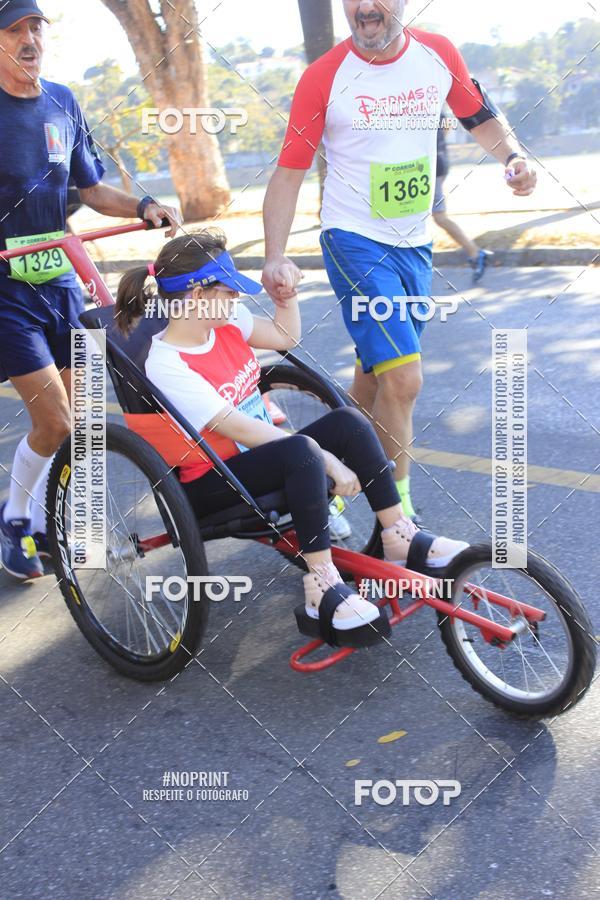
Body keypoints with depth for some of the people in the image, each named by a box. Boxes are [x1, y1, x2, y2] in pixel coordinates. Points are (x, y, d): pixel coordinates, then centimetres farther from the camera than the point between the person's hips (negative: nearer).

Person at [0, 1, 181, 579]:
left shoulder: (62, 103, 6)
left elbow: (91, 190, 14)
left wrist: (142, 207, -4)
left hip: (60, 280, 6)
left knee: (70, 417, 9)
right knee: (54, 421, -10)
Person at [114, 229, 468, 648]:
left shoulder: (224, 320, 2)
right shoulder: (166, 366, -22)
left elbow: (287, 337, 17)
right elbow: (241, 429, -26)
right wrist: (327, 460, -26)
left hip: (262, 452, 8)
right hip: (211, 487, -8)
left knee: (348, 421, -12)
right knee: (303, 451, -34)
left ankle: (401, 538, -4)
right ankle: (324, 591, -29)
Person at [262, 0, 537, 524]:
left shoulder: (438, 54, 1)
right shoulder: (324, 77, -10)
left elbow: (482, 118, 16)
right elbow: (289, 172, -9)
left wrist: (513, 154, -5)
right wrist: (275, 258, -21)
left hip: (415, 245, 5)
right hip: (355, 241, -5)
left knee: (375, 378, 13)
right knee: (404, 377, -16)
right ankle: (398, 514, -3)